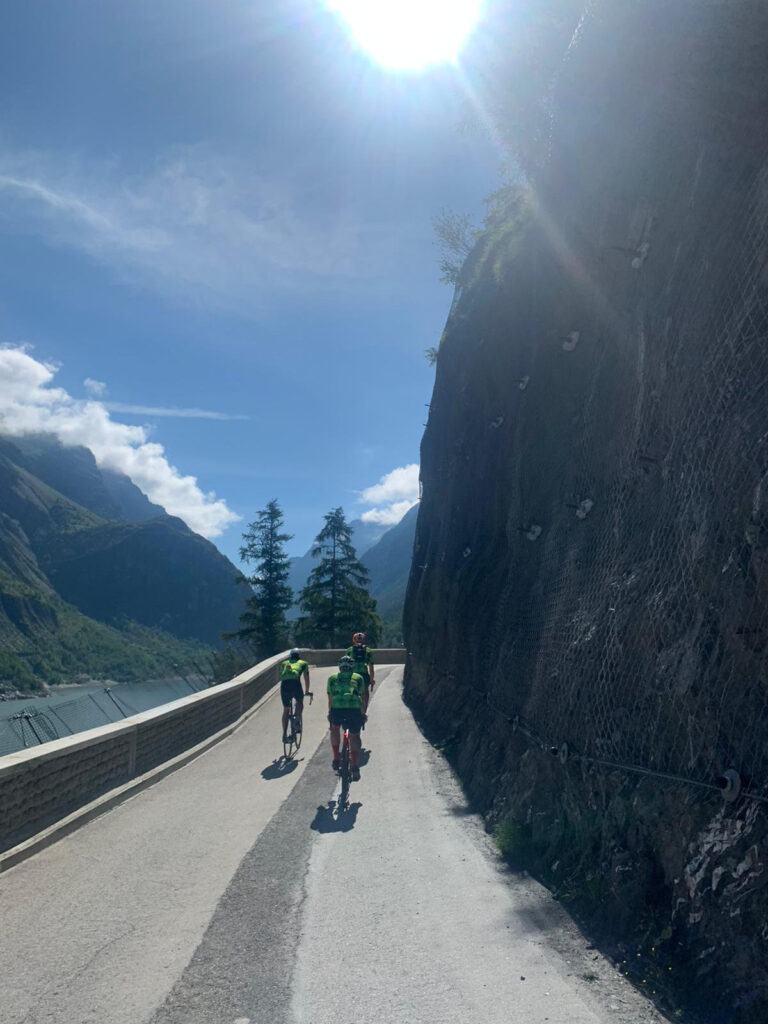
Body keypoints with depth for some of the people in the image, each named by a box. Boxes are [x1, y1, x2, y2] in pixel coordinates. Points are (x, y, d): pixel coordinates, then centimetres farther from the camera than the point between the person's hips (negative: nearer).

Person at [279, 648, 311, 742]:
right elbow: (306, 679, 34)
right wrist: (307, 691, 47)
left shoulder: (284, 663, 34)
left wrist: (285, 691, 52)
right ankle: (298, 721, 8)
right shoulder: (303, 663, 28)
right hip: (295, 683, -2)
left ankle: (284, 734, 9)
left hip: (284, 684, 2)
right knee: (300, 702, 28)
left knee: (286, 710, 15)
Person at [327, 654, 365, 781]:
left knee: (335, 729, 30)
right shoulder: (358, 678, 26)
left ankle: (336, 760, 27)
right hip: (354, 709, 0)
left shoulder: (332, 678, 26)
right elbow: (362, 697, 26)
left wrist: (330, 714, 36)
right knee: (354, 737, 17)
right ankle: (355, 767, 2)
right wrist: (362, 714, 37)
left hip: (337, 709, 0)